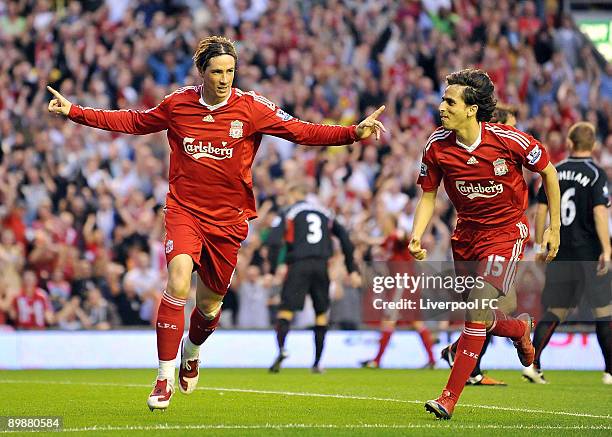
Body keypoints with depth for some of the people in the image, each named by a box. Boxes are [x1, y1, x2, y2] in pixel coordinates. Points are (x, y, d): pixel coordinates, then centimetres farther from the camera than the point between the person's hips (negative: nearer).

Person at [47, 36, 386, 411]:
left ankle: (191, 353, 47)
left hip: (228, 217, 1)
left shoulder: (252, 108, -5)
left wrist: (354, 133, -16)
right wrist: (75, 112, 11)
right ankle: (165, 379, -17)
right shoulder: (177, 105, -1)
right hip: (184, 210, -1)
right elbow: (133, 122, 13)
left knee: (210, 302, 11)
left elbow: (301, 131, -6)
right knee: (178, 282, -24)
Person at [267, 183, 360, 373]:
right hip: (321, 266, 3)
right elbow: (345, 239, 16)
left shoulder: (288, 213, 9)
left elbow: (274, 241, -6)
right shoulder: (325, 213, 20)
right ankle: (317, 363, 11)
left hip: (299, 266, -3)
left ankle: (281, 348, -32)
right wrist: (352, 270, 16)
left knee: (286, 309, -6)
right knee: (321, 313, 12)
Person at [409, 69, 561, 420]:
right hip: (466, 232, 5)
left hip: (506, 231, -5)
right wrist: (416, 236, -16)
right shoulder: (437, 146, -11)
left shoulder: (509, 140, -20)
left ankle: (450, 397, -14)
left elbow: (548, 171, -4)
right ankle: (520, 329, 48)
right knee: (476, 317, 12)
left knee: (479, 309, -17)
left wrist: (555, 228, -1)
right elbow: (428, 196, 1)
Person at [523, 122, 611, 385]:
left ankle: (533, 364, -5)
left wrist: (540, 245, 16)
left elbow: (541, 210, 8)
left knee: (555, 311, 8)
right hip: (589, 252, -4)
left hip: (561, 252, 4)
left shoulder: (555, 172, 6)